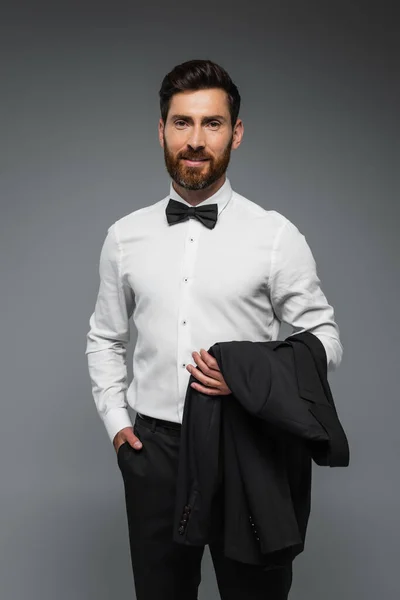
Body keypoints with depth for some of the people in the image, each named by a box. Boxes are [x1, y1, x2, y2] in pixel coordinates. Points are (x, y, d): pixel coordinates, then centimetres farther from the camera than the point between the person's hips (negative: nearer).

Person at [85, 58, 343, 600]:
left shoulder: (275, 235, -6)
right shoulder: (125, 236, 4)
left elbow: (325, 339, -2)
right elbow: (104, 338, 15)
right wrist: (115, 419, 4)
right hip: (153, 448, 3)